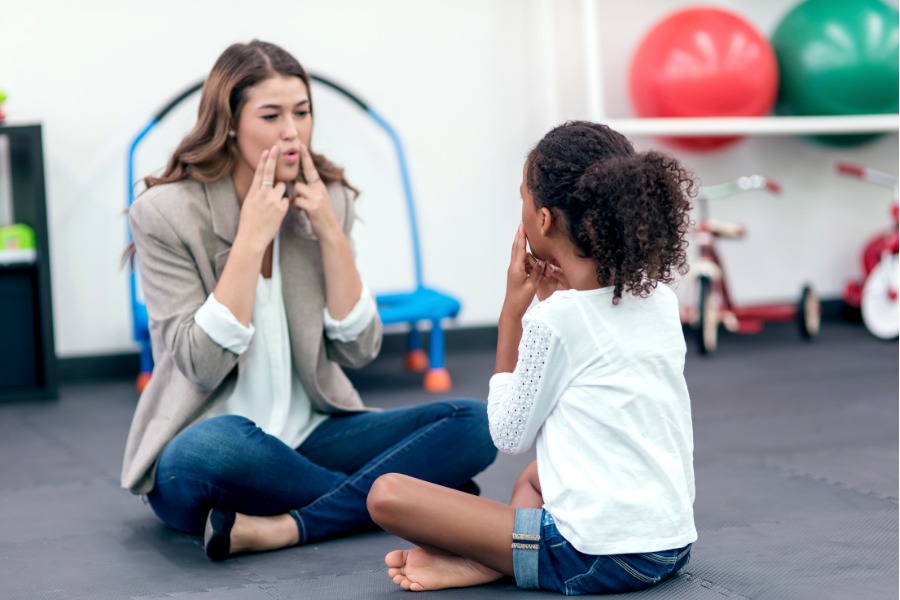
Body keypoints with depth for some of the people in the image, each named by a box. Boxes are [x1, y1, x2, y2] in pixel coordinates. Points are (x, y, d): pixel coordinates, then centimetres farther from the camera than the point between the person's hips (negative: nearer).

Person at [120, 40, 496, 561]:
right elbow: (202, 366, -17)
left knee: (473, 422, -16)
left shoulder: (327, 201, 4)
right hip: (213, 451, -4)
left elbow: (358, 351, -1)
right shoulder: (165, 213, -8)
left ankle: (279, 529, -26)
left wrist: (330, 232, -10)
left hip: (311, 436, 4)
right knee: (205, 452, -41)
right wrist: (251, 238, -18)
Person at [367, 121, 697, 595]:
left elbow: (509, 436, -1)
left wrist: (513, 313, 1)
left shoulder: (555, 320, -12)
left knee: (387, 494, -7)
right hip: (674, 546, 8)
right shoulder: (661, 300, 8)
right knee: (534, 476, 36)